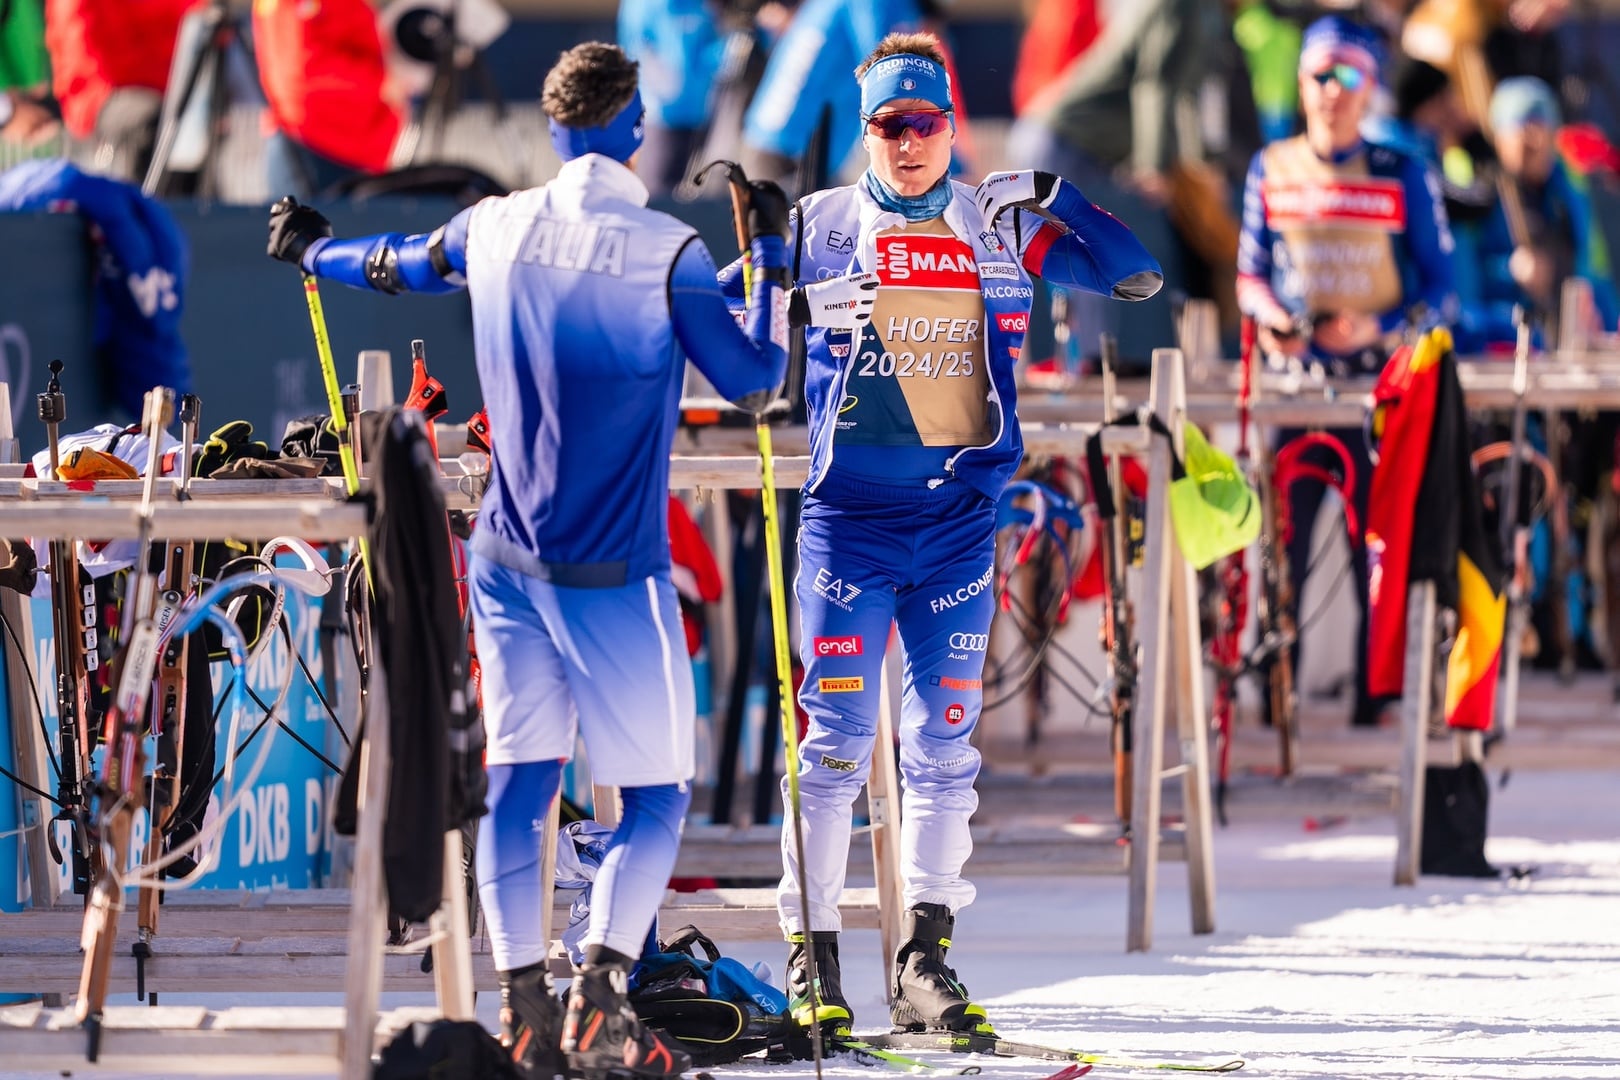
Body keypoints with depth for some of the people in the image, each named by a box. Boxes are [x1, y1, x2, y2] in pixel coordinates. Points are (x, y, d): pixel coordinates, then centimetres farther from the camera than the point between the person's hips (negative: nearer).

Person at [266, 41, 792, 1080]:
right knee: (657, 791, 3)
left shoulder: (495, 228, 3)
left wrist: (315, 251, 44)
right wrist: (773, 261, 3)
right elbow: (750, 377, -7)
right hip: (616, 568, -5)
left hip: (510, 557, 5)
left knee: (518, 778, 7)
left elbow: (400, 265, 23)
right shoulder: (668, 250, -12)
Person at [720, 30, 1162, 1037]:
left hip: (961, 515, 2)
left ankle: (927, 959, 7)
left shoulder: (1000, 226, 6)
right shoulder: (819, 229, 3)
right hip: (849, 514, -2)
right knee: (836, 736, -4)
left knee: (944, 741, 3)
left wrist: (1053, 196, -8)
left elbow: (1138, 276, 3)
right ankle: (813, 954, 2)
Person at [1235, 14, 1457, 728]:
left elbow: (1441, 289, 2)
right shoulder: (1271, 171, 7)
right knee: (1284, 541, -2)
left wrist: (1379, 327, -15)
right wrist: (1268, 317, -6)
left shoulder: (1404, 176, -1)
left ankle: (1376, 697, 5)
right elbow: (1250, 272, 15)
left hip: (1380, 382, -2)